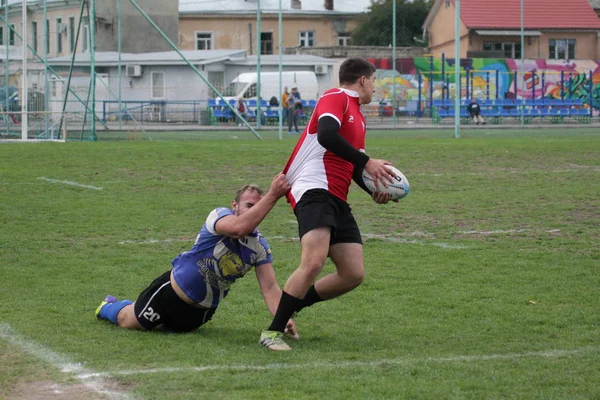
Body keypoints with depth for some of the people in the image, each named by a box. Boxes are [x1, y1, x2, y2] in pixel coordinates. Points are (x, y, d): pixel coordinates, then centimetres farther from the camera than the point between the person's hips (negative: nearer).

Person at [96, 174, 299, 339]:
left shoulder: (260, 247, -10)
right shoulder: (219, 215, -25)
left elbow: (269, 288, -17)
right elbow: (239, 227, -48)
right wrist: (273, 195, -54)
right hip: (171, 293, -5)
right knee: (128, 321, 12)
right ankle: (109, 307, 48)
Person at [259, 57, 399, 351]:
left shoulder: (358, 116, 26)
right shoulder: (335, 98, -3)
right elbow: (326, 135, -22)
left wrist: (373, 190, 13)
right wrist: (366, 161, -22)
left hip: (337, 200, 10)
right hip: (314, 191, -10)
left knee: (353, 274, 0)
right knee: (314, 263, -25)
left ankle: (290, 306, 17)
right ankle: (273, 331, -15)